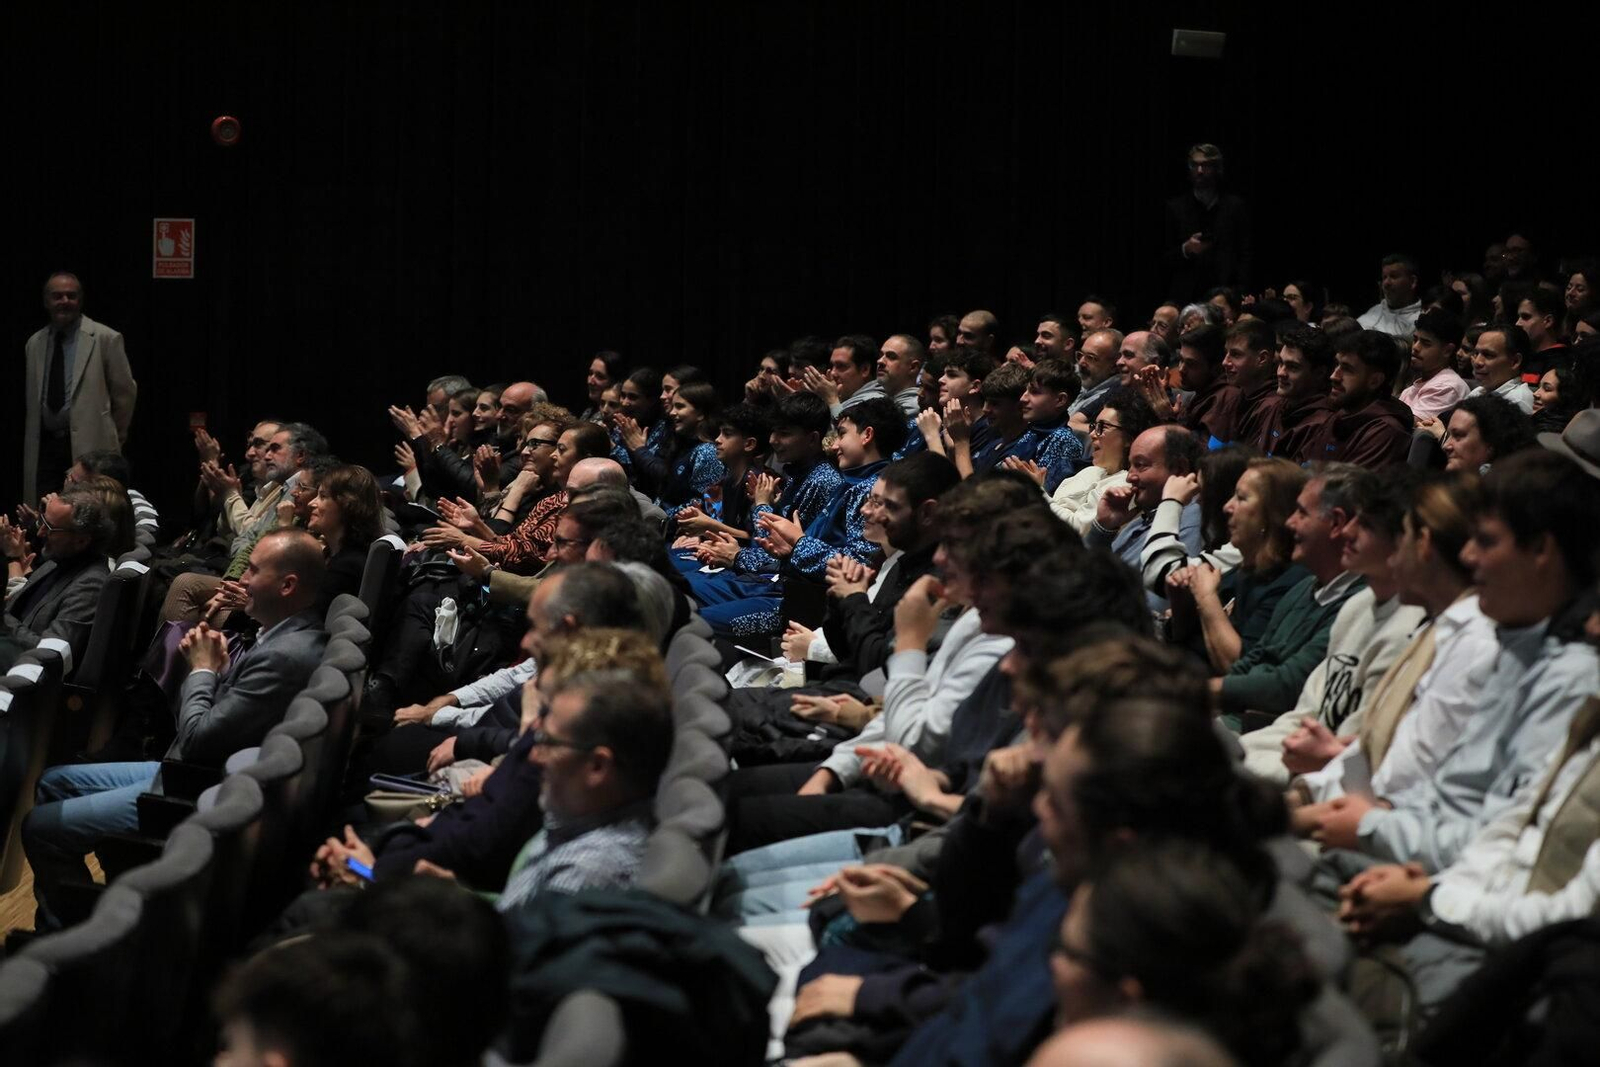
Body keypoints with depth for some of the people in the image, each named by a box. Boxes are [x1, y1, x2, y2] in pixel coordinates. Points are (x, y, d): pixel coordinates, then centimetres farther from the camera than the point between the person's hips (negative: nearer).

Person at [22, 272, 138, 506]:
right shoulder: (34, 344, 11)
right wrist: (32, 443, 15)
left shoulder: (106, 339, -3)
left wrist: (112, 439, 8)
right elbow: (29, 399, 17)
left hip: (90, 449, -4)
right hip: (44, 448, 4)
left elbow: (125, 393, 3)